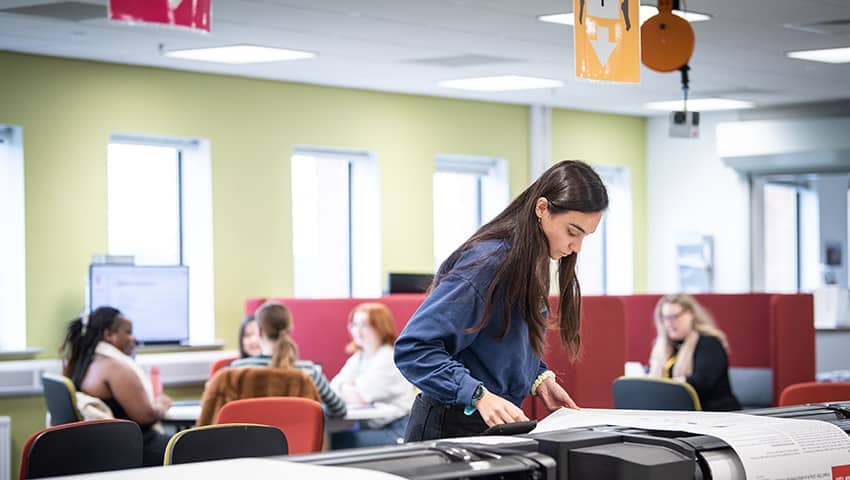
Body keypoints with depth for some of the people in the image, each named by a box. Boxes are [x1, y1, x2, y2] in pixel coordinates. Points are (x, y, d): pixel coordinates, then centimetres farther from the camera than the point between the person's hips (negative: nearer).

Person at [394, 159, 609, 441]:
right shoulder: (489, 262, -22)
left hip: (494, 427, 9)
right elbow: (414, 348, -26)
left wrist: (540, 378, 0)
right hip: (453, 426, -9)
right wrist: (480, 396, -35)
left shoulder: (531, 263, 5)